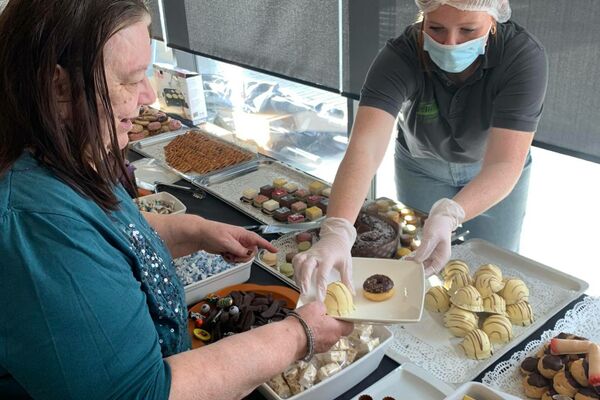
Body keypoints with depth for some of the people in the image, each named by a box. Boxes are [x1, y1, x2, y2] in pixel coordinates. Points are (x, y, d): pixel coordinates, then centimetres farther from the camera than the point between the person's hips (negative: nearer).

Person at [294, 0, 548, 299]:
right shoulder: (400, 57, -33)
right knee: (421, 269, 14)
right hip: (422, 164, 0)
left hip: (493, 175, 0)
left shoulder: (524, 56, -33)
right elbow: (364, 149, -47)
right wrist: (337, 232, -63)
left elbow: (504, 164, -39)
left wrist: (448, 216, -58)